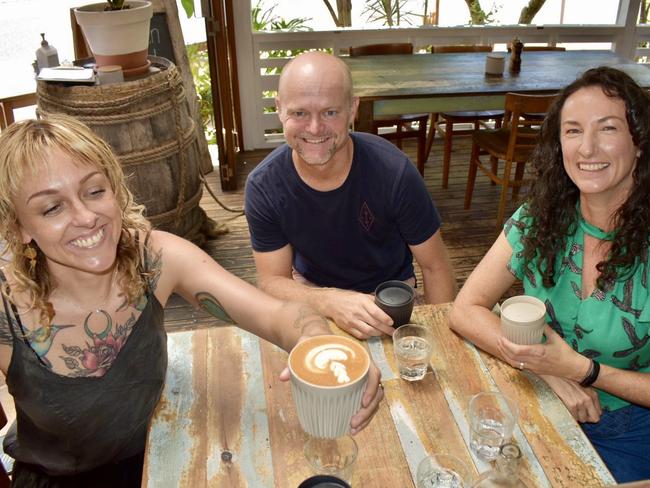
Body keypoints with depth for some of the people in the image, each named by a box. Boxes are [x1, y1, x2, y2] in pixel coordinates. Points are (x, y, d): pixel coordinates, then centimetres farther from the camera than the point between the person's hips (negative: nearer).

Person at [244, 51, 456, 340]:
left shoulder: (393, 172, -24)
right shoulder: (263, 187, -19)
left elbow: (434, 267, -12)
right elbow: (272, 280, -15)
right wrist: (331, 302, -34)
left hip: (390, 292, 0)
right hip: (311, 292, 0)